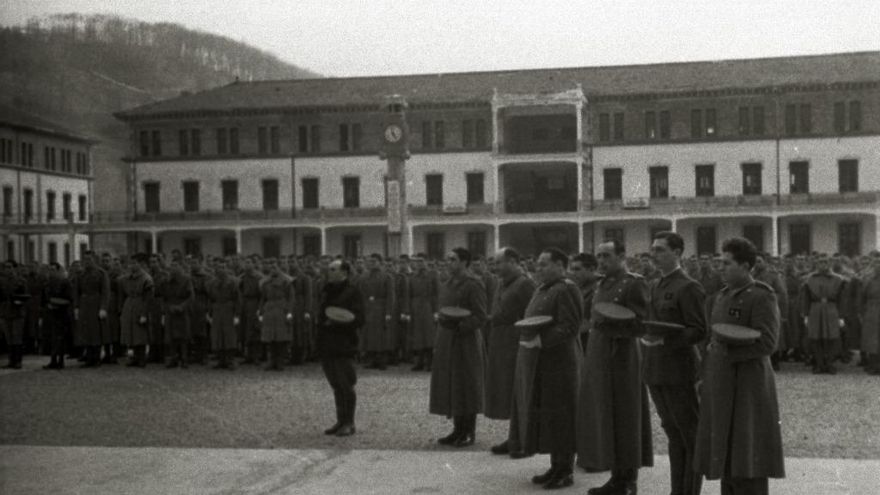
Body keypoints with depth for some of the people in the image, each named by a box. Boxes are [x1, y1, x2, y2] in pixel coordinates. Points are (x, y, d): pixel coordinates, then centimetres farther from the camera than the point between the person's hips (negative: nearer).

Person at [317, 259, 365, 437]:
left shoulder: (352, 293, -8)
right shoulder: (326, 291, 15)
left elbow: (358, 319, -14)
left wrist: (335, 323, -21)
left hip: (344, 346, -7)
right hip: (327, 346, 7)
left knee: (346, 385, -2)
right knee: (336, 385, 13)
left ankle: (349, 423, 7)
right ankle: (340, 421, 21)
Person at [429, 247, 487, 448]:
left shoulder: (473, 285, -11)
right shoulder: (446, 285, 13)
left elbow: (480, 317, -14)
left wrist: (458, 325, -25)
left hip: (466, 342, -8)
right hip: (447, 341, 8)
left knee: (467, 387, 0)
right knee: (451, 386, 9)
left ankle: (469, 433, 9)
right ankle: (458, 430, 19)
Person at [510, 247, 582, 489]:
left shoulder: (566, 290, -14)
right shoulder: (542, 289, 15)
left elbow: (569, 327, -22)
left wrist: (540, 340, -27)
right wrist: (528, 338, 9)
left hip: (557, 362, -9)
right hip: (537, 363, 10)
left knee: (560, 417, -1)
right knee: (545, 415, 13)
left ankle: (566, 471, 8)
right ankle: (556, 467, 23)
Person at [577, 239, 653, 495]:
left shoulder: (634, 284, -10)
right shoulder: (602, 284, 15)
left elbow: (640, 323, -15)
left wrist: (610, 322, -25)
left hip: (622, 357, -8)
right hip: (599, 357, 8)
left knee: (623, 417, 0)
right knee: (604, 417, 11)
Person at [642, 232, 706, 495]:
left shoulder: (689, 288, -11)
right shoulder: (655, 285, 13)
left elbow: (700, 330, -16)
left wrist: (665, 340, -24)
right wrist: (645, 333, 6)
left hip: (679, 370, -8)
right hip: (655, 371, 8)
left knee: (691, 436, 2)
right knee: (673, 434, 16)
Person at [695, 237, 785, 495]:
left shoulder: (762, 297, -12)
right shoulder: (724, 295, 14)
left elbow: (766, 343, -20)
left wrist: (727, 350, -17)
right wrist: (707, 377, 15)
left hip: (748, 384, -8)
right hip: (723, 385, 8)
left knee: (747, 452, -5)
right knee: (727, 451, 10)